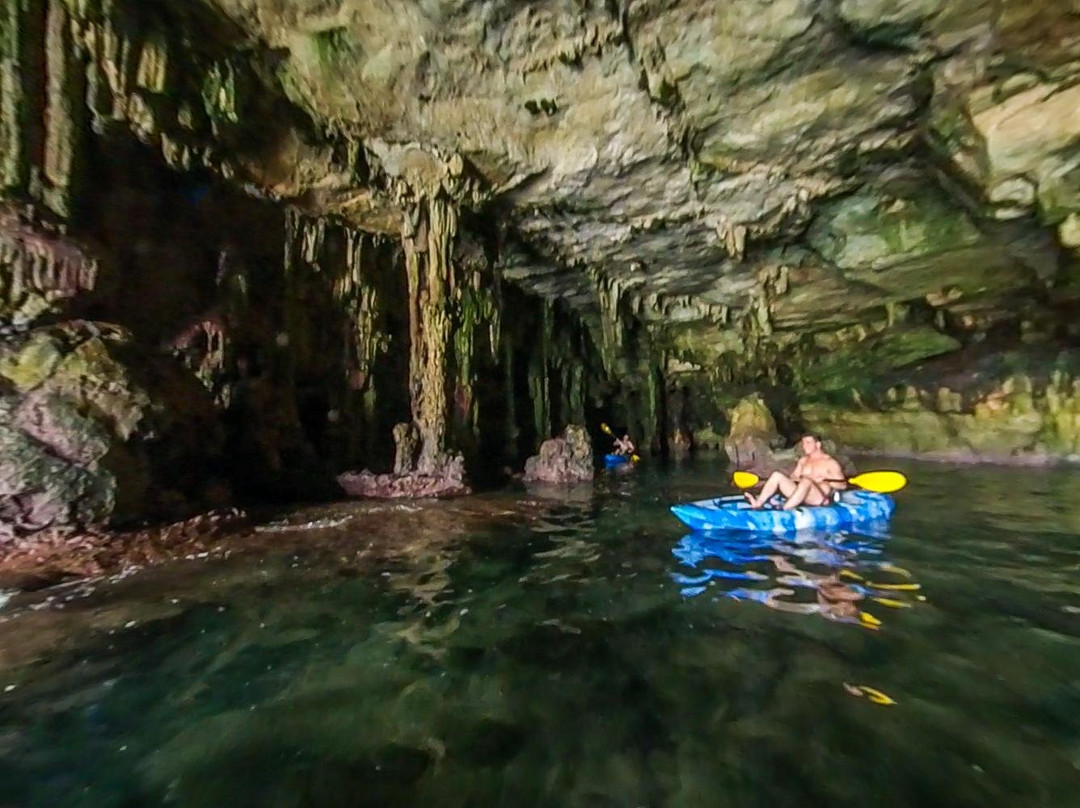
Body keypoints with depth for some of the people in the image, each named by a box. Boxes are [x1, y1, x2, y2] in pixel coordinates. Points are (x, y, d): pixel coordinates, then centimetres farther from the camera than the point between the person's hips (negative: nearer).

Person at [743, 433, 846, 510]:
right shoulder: (803, 460, 22)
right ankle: (758, 504, -35)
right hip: (800, 496, 6)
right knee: (777, 475, -14)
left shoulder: (830, 462, 7)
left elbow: (843, 485, 1)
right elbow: (794, 477, 23)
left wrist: (825, 480, -13)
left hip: (820, 499, -5)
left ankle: (784, 509, -54)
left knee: (806, 481, -37)